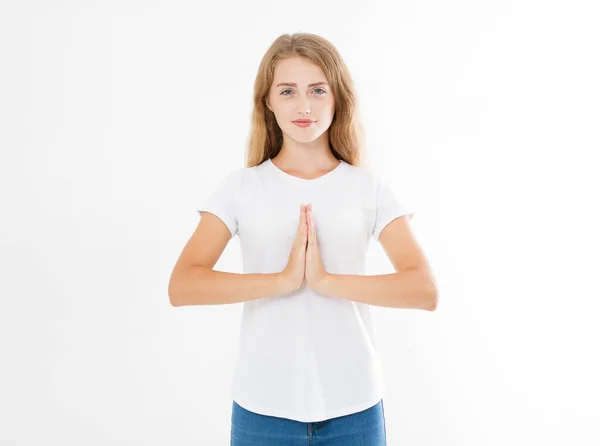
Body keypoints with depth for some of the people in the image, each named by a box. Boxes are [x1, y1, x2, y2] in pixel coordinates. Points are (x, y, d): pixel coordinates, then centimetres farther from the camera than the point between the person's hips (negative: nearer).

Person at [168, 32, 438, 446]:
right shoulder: (240, 186, -2)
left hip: (353, 406, 0)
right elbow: (182, 286, -11)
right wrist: (283, 280, -20)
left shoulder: (370, 187, -1)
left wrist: (327, 280, -19)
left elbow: (424, 290, -10)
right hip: (263, 405, 0)